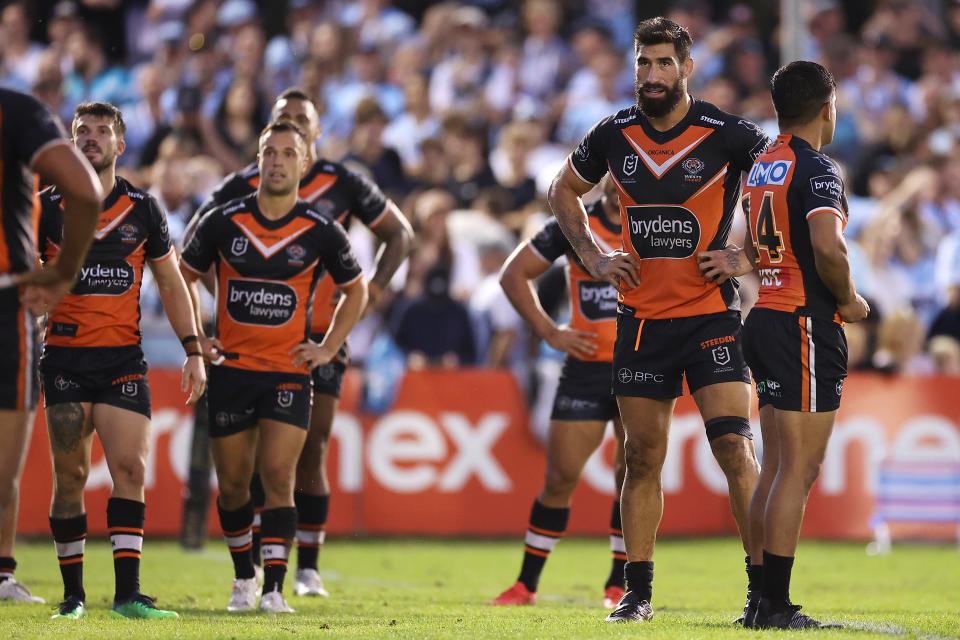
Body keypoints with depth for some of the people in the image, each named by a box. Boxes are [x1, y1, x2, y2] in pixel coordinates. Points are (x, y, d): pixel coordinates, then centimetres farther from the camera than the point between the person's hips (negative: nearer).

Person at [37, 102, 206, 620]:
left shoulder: (142, 209, 6)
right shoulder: (47, 206, 2)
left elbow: (171, 284, 13)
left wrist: (193, 350, 6)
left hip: (123, 358, 1)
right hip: (65, 357, -1)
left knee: (130, 468, -10)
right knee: (70, 476, 1)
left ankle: (127, 593, -11)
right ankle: (73, 594, 10)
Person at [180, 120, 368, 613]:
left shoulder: (321, 232, -3)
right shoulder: (223, 222, -2)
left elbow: (356, 290, 13)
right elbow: (183, 277, 12)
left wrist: (328, 348, 5)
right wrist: (194, 339, 5)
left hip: (288, 372, -1)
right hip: (231, 366, 1)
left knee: (278, 476, -13)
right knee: (232, 483, 7)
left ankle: (274, 587, -12)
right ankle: (243, 576, 26)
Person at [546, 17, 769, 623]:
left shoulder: (727, 134, -9)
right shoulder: (614, 135, 3)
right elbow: (564, 191, 21)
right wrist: (594, 256, 7)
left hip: (711, 313, -4)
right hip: (641, 317, 4)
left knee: (735, 448, -14)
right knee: (643, 455, 7)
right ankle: (638, 591, 15)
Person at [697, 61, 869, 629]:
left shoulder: (762, 166, 14)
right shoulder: (818, 170, -13)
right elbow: (828, 247, -27)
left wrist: (745, 261, 9)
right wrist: (849, 301, -12)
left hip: (766, 321, 9)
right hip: (808, 325, -9)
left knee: (776, 465, 11)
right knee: (801, 466, -8)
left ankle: (763, 599, 11)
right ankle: (775, 603, -11)